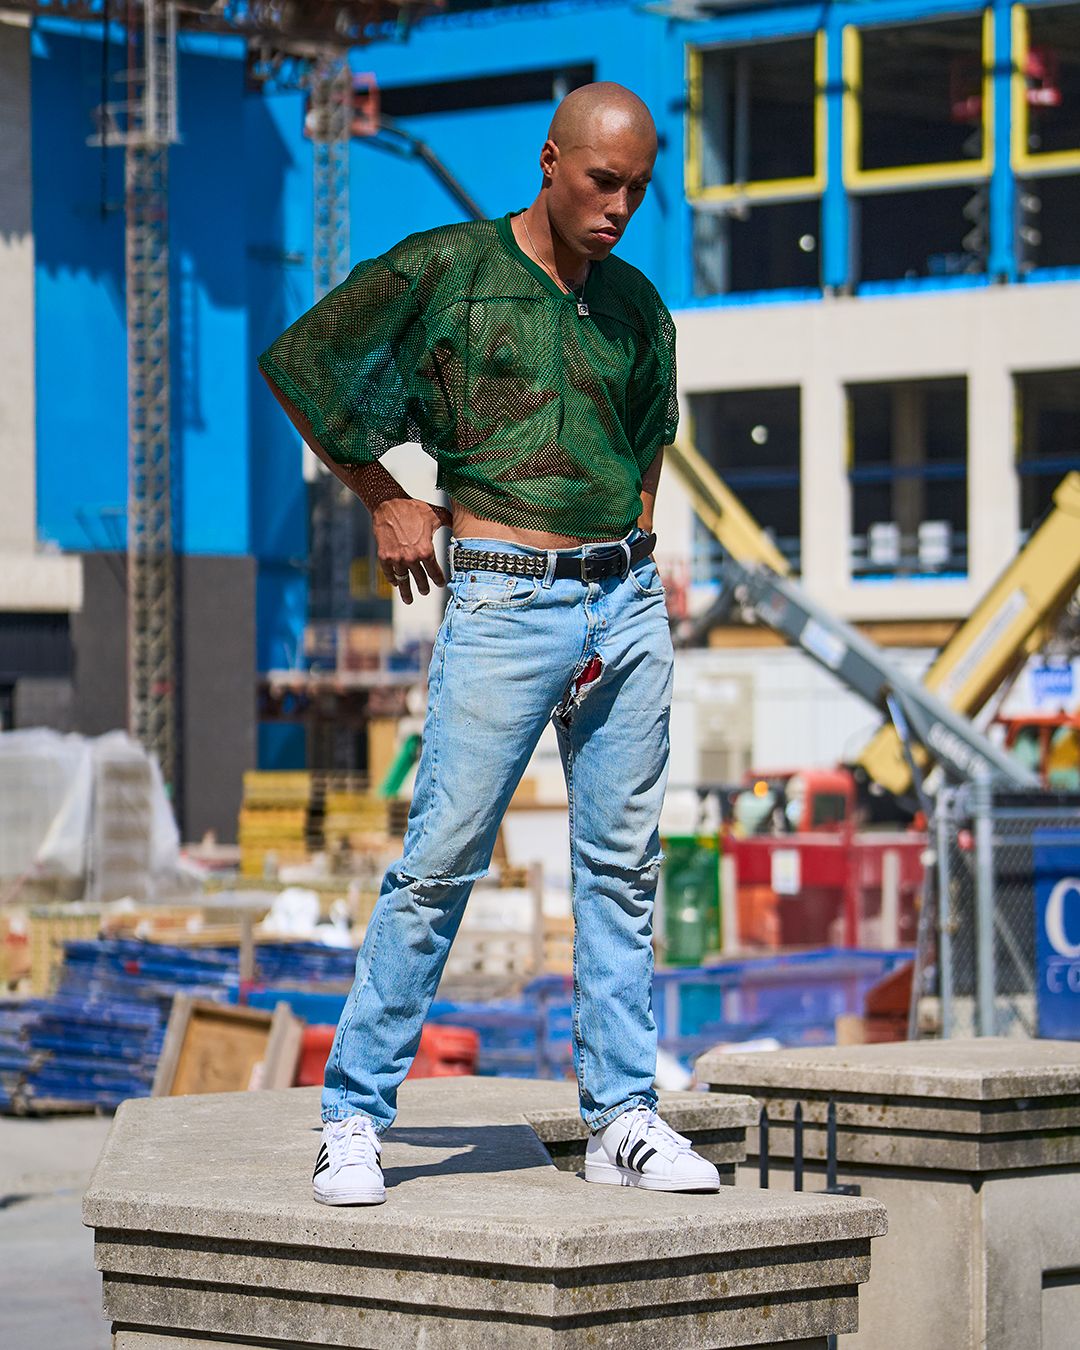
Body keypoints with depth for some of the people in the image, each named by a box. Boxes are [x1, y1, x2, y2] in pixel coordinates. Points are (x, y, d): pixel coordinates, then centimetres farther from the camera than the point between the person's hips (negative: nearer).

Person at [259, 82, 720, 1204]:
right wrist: (384, 499, 6)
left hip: (628, 599, 5)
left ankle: (621, 1120, 11)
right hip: (505, 600, -5)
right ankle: (354, 1119, 0)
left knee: (622, 866, 6)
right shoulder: (443, 270, -2)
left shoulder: (635, 304, 13)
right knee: (439, 861, -7)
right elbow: (296, 361, 5)